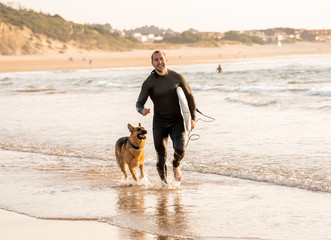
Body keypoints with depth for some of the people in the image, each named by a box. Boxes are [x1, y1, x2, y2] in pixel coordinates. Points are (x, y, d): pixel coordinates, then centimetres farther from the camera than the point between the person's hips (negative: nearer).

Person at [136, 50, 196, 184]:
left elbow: (189, 96, 8)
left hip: (177, 121, 0)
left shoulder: (177, 77, -4)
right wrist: (142, 110, -31)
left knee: (179, 148, -22)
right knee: (161, 157, 2)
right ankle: (164, 181, 27)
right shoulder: (149, 82, -7)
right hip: (160, 123, 0)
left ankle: (176, 166, 13)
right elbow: (139, 103, -7)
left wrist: (193, 117, 3)